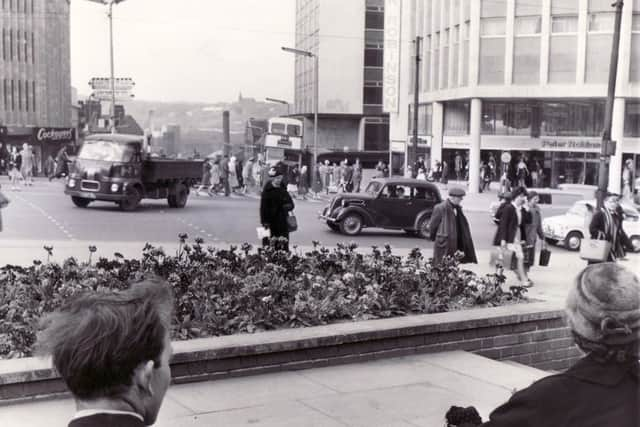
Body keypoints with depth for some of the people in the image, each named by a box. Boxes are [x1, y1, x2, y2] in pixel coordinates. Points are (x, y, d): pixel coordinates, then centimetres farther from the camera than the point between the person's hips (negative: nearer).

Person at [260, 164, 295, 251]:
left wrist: (288, 206, -6)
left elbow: (291, 203, 17)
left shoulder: (282, 189, 10)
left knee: (283, 247, 5)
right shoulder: (267, 191, -7)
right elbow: (263, 207, -9)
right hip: (271, 223, -5)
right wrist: (265, 222, -14)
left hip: (282, 224, 5)